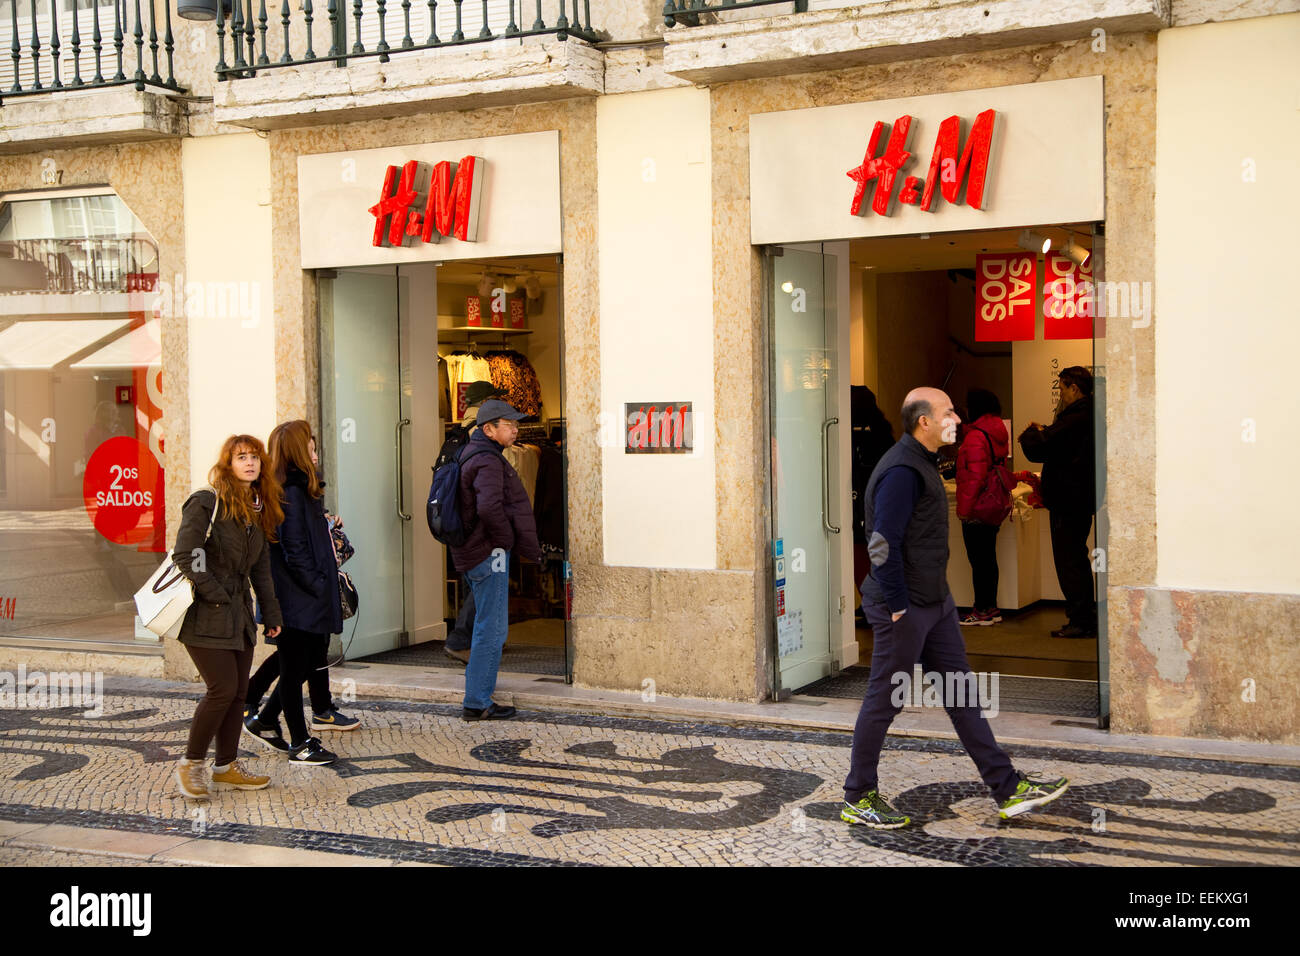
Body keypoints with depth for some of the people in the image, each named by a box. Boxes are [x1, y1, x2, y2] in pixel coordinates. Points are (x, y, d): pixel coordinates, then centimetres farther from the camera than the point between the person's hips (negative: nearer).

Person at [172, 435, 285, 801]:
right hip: (205, 617, -8)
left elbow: (261, 569, 17)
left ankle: (226, 766, 19)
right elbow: (185, 557, -16)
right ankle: (190, 764, 3)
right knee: (223, 688, -12)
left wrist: (271, 613, 13)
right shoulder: (206, 503, -10)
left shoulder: (258, 510, 13)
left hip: (239, 615, 8)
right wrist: (216, 595, -15)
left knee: (238, 691, 8)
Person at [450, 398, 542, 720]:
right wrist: (509, 541, -15)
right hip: (489, 553, -11)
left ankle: (478, 698, 25)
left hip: (474, 551, 11)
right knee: (492, 630, -6)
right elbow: (489, 508, -30)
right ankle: (477, 703, -1)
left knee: (487, 627, 18)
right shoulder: (487, 461, -17)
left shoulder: (472, 454, 17)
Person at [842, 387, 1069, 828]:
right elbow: (883, 545, -25)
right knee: (884, 701, 1)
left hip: (935, 602, 10)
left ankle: (1008, 790, 16)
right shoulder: (901, 471, -20)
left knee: (961, 692, 11)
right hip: (904, 608, -10)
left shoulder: (923, 463, 12)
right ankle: (857, 799, 14)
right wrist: (897, 606, -21)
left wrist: (936, 594, 19)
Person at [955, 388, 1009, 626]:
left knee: (978, 559, -3)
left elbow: (975, 477, -21)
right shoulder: (999, 433, 11)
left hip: (975, 509, -9)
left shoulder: (975, 437, -17)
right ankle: (991, 608, 19)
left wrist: (964, 508, -16)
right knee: (989, 558, 14)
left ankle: (981, 610, 2)